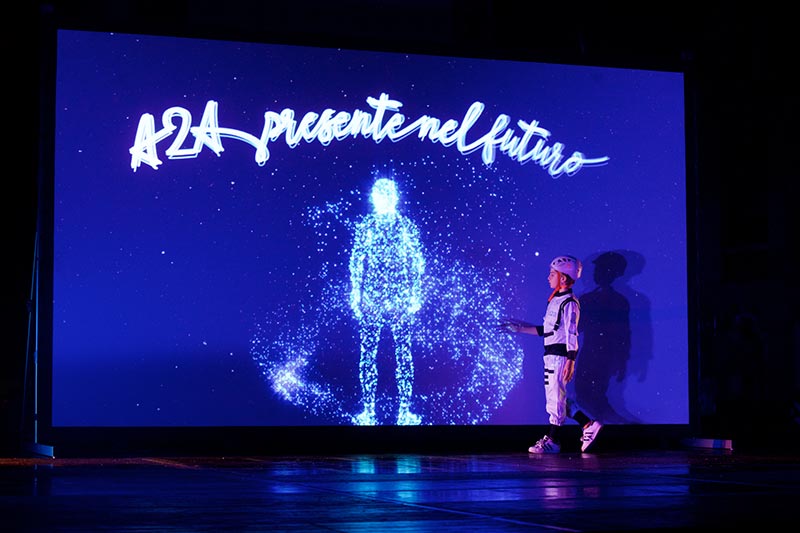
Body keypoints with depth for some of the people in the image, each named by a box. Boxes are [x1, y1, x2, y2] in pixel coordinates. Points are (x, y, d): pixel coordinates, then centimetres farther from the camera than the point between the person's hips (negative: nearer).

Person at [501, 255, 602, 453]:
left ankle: (553, 440, 3)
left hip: (560, 355, -9)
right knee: (556, 398, 10)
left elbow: (572, 334, -16)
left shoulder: (569, 303, -12)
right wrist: (520, 328, 23)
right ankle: (589, 425, 16)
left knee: (556, 397, -4)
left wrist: (570, 362, -20)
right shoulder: (554, 301, 16)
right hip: (551, 355, 9)